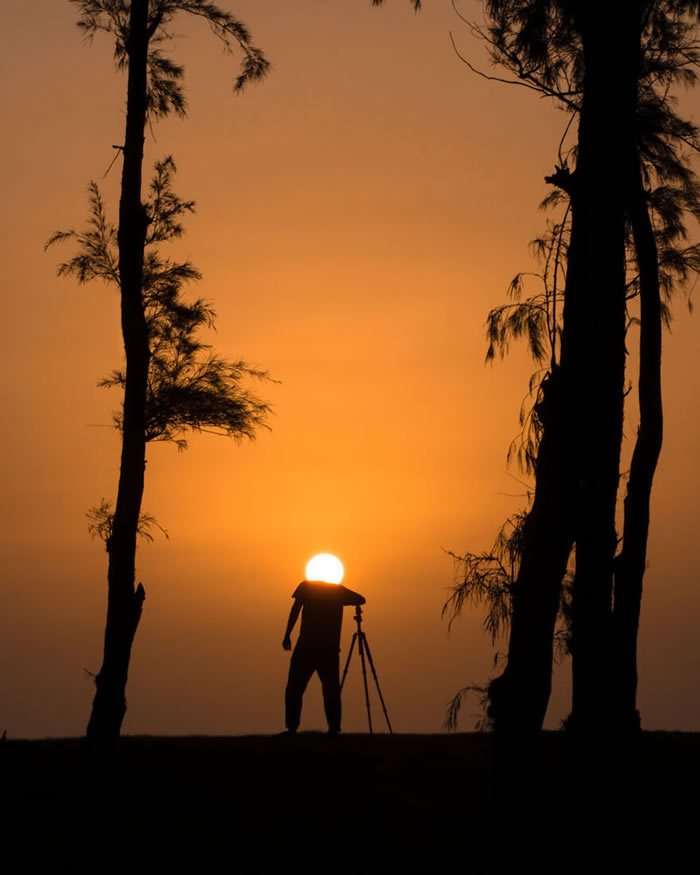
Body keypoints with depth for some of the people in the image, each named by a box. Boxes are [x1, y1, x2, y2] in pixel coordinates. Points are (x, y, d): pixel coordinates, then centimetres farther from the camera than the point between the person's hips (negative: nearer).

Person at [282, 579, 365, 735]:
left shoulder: (307, 586, 6)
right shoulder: (339, 590, 11)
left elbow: (296, 608, -4)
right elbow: (361, 600, 21)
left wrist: (287, 635, -6)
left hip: (306, 646, -2)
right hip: (330, 648, 2)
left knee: (294, 688, 2)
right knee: (331, 690, 8)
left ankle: (292, 728, -6)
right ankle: (334, 729, 1)